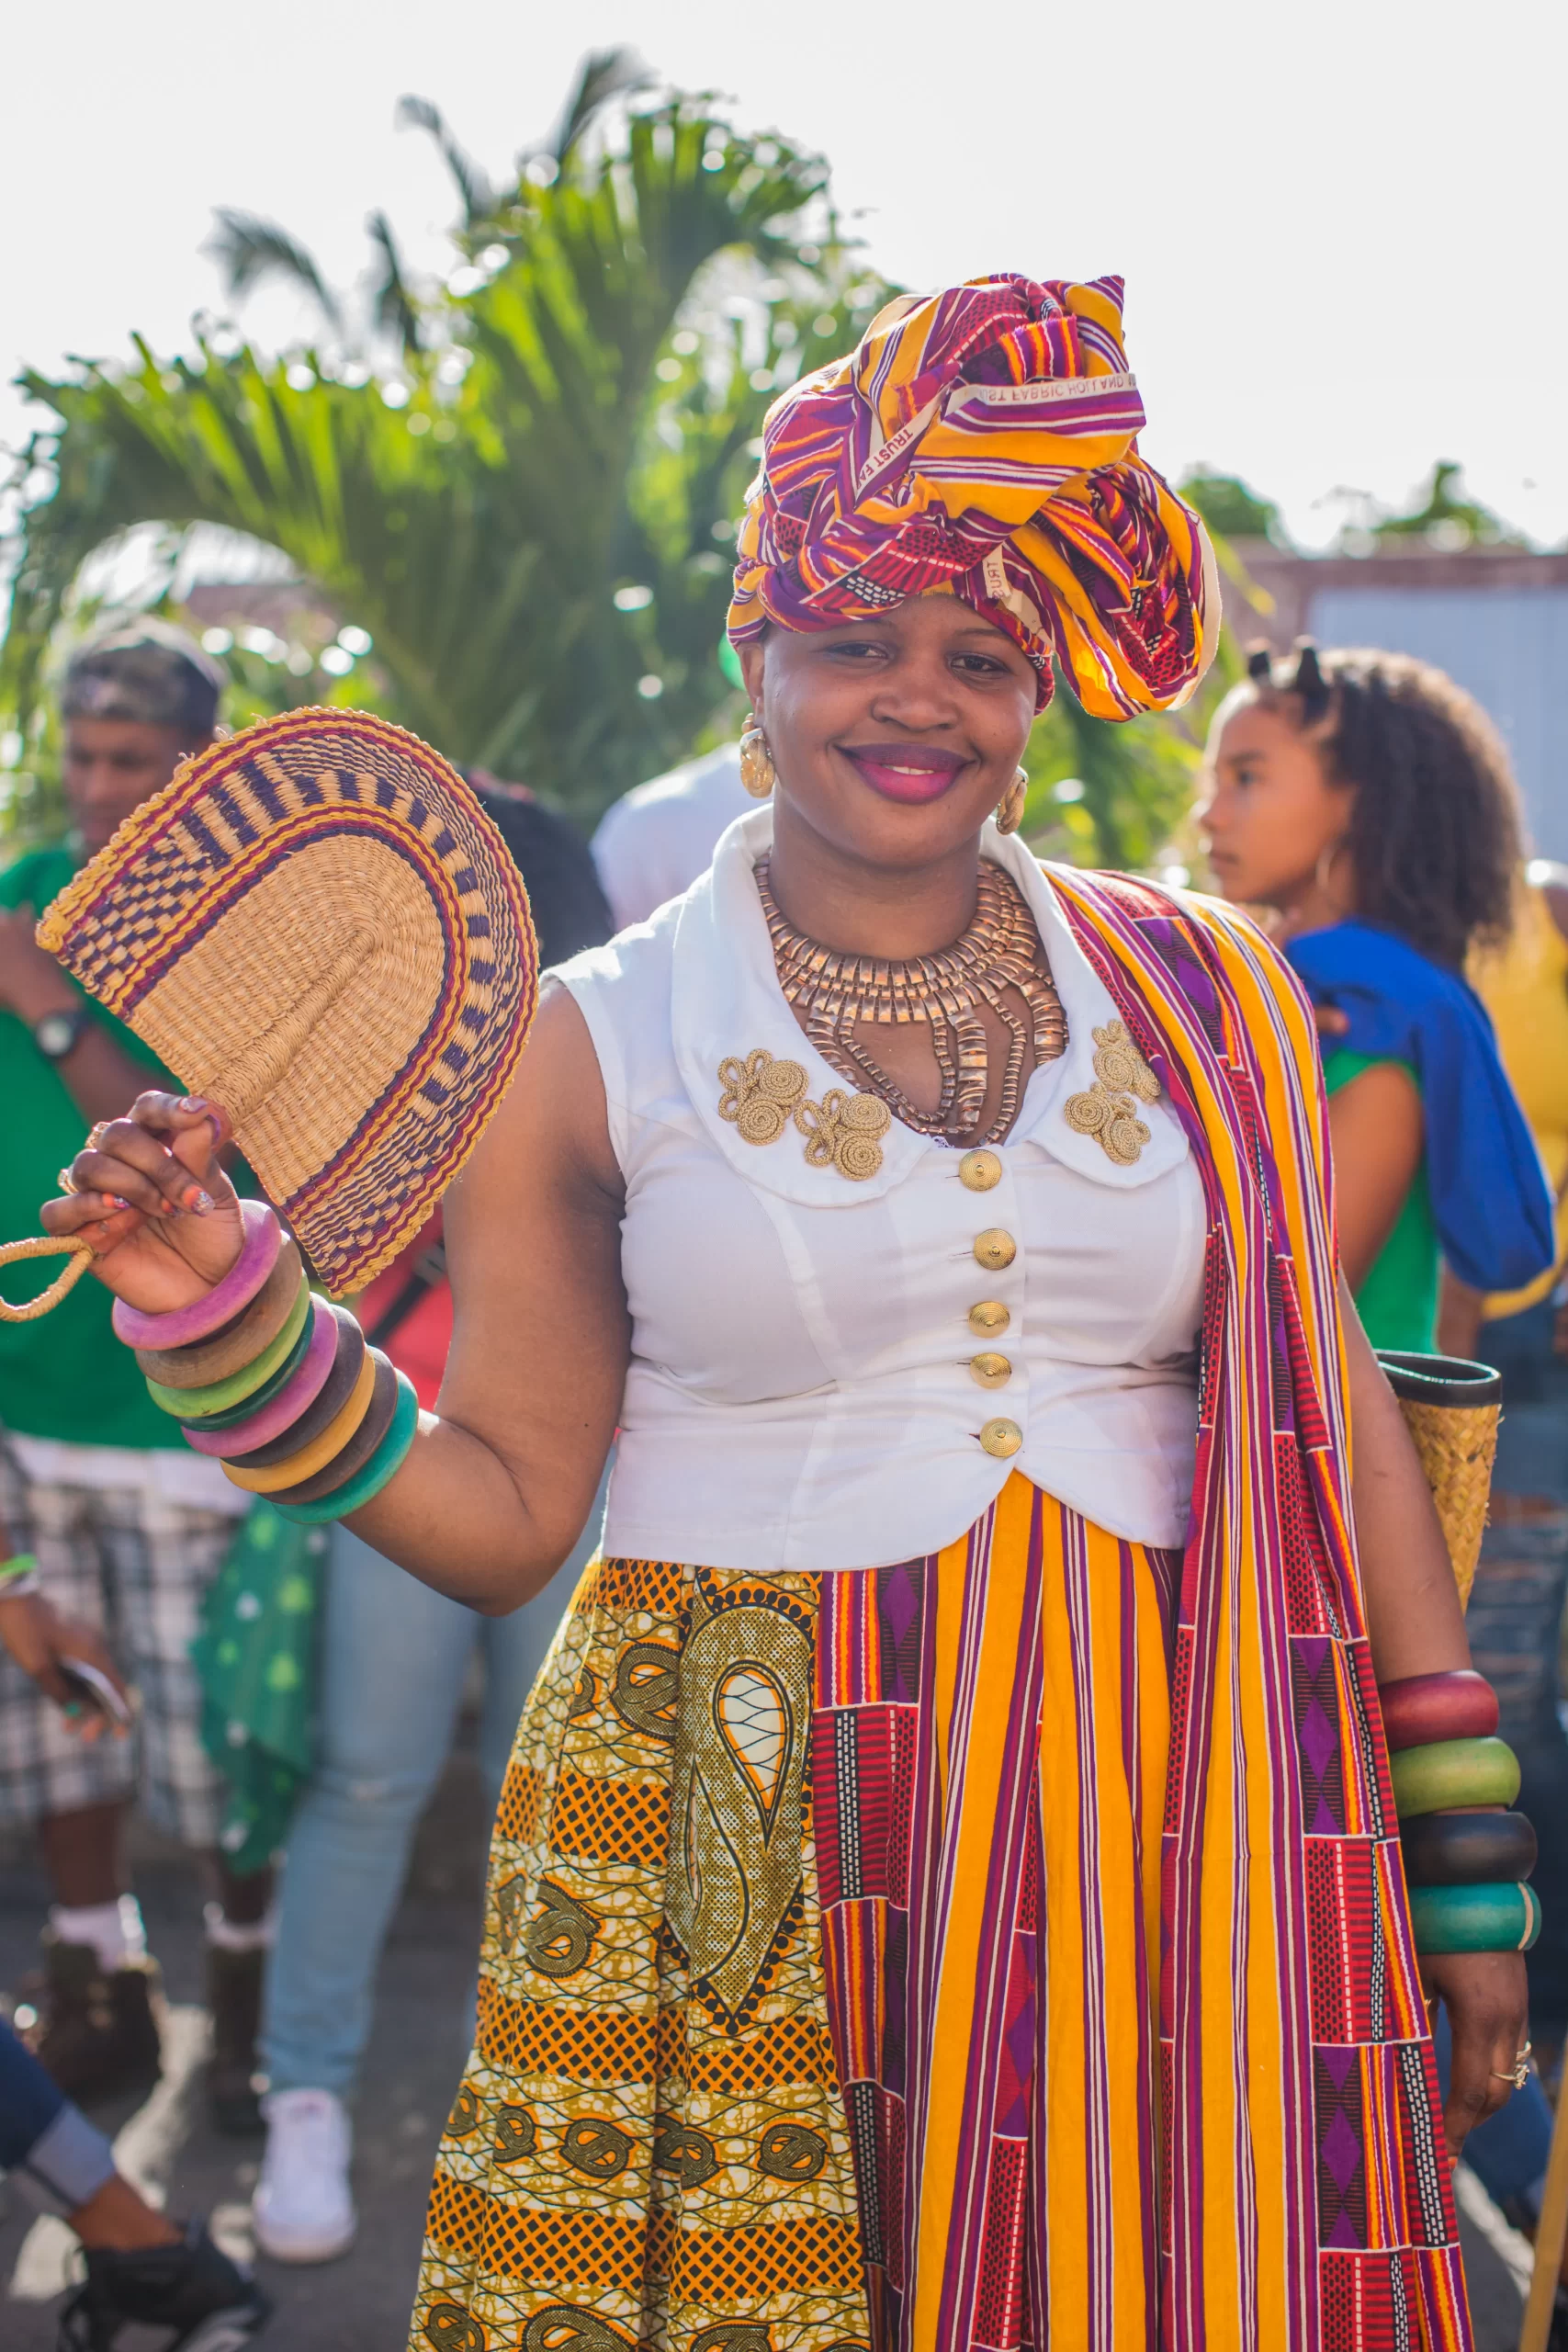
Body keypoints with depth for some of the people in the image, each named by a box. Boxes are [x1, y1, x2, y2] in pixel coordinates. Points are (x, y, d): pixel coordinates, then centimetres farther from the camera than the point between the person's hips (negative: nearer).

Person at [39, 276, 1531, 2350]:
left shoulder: (1204, 999, 5)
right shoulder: (593, 1047, 0)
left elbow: (1325, 1404, 8)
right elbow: (503, 1514, 2)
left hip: (1157, 1823, 2)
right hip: (735, 1846, -2)